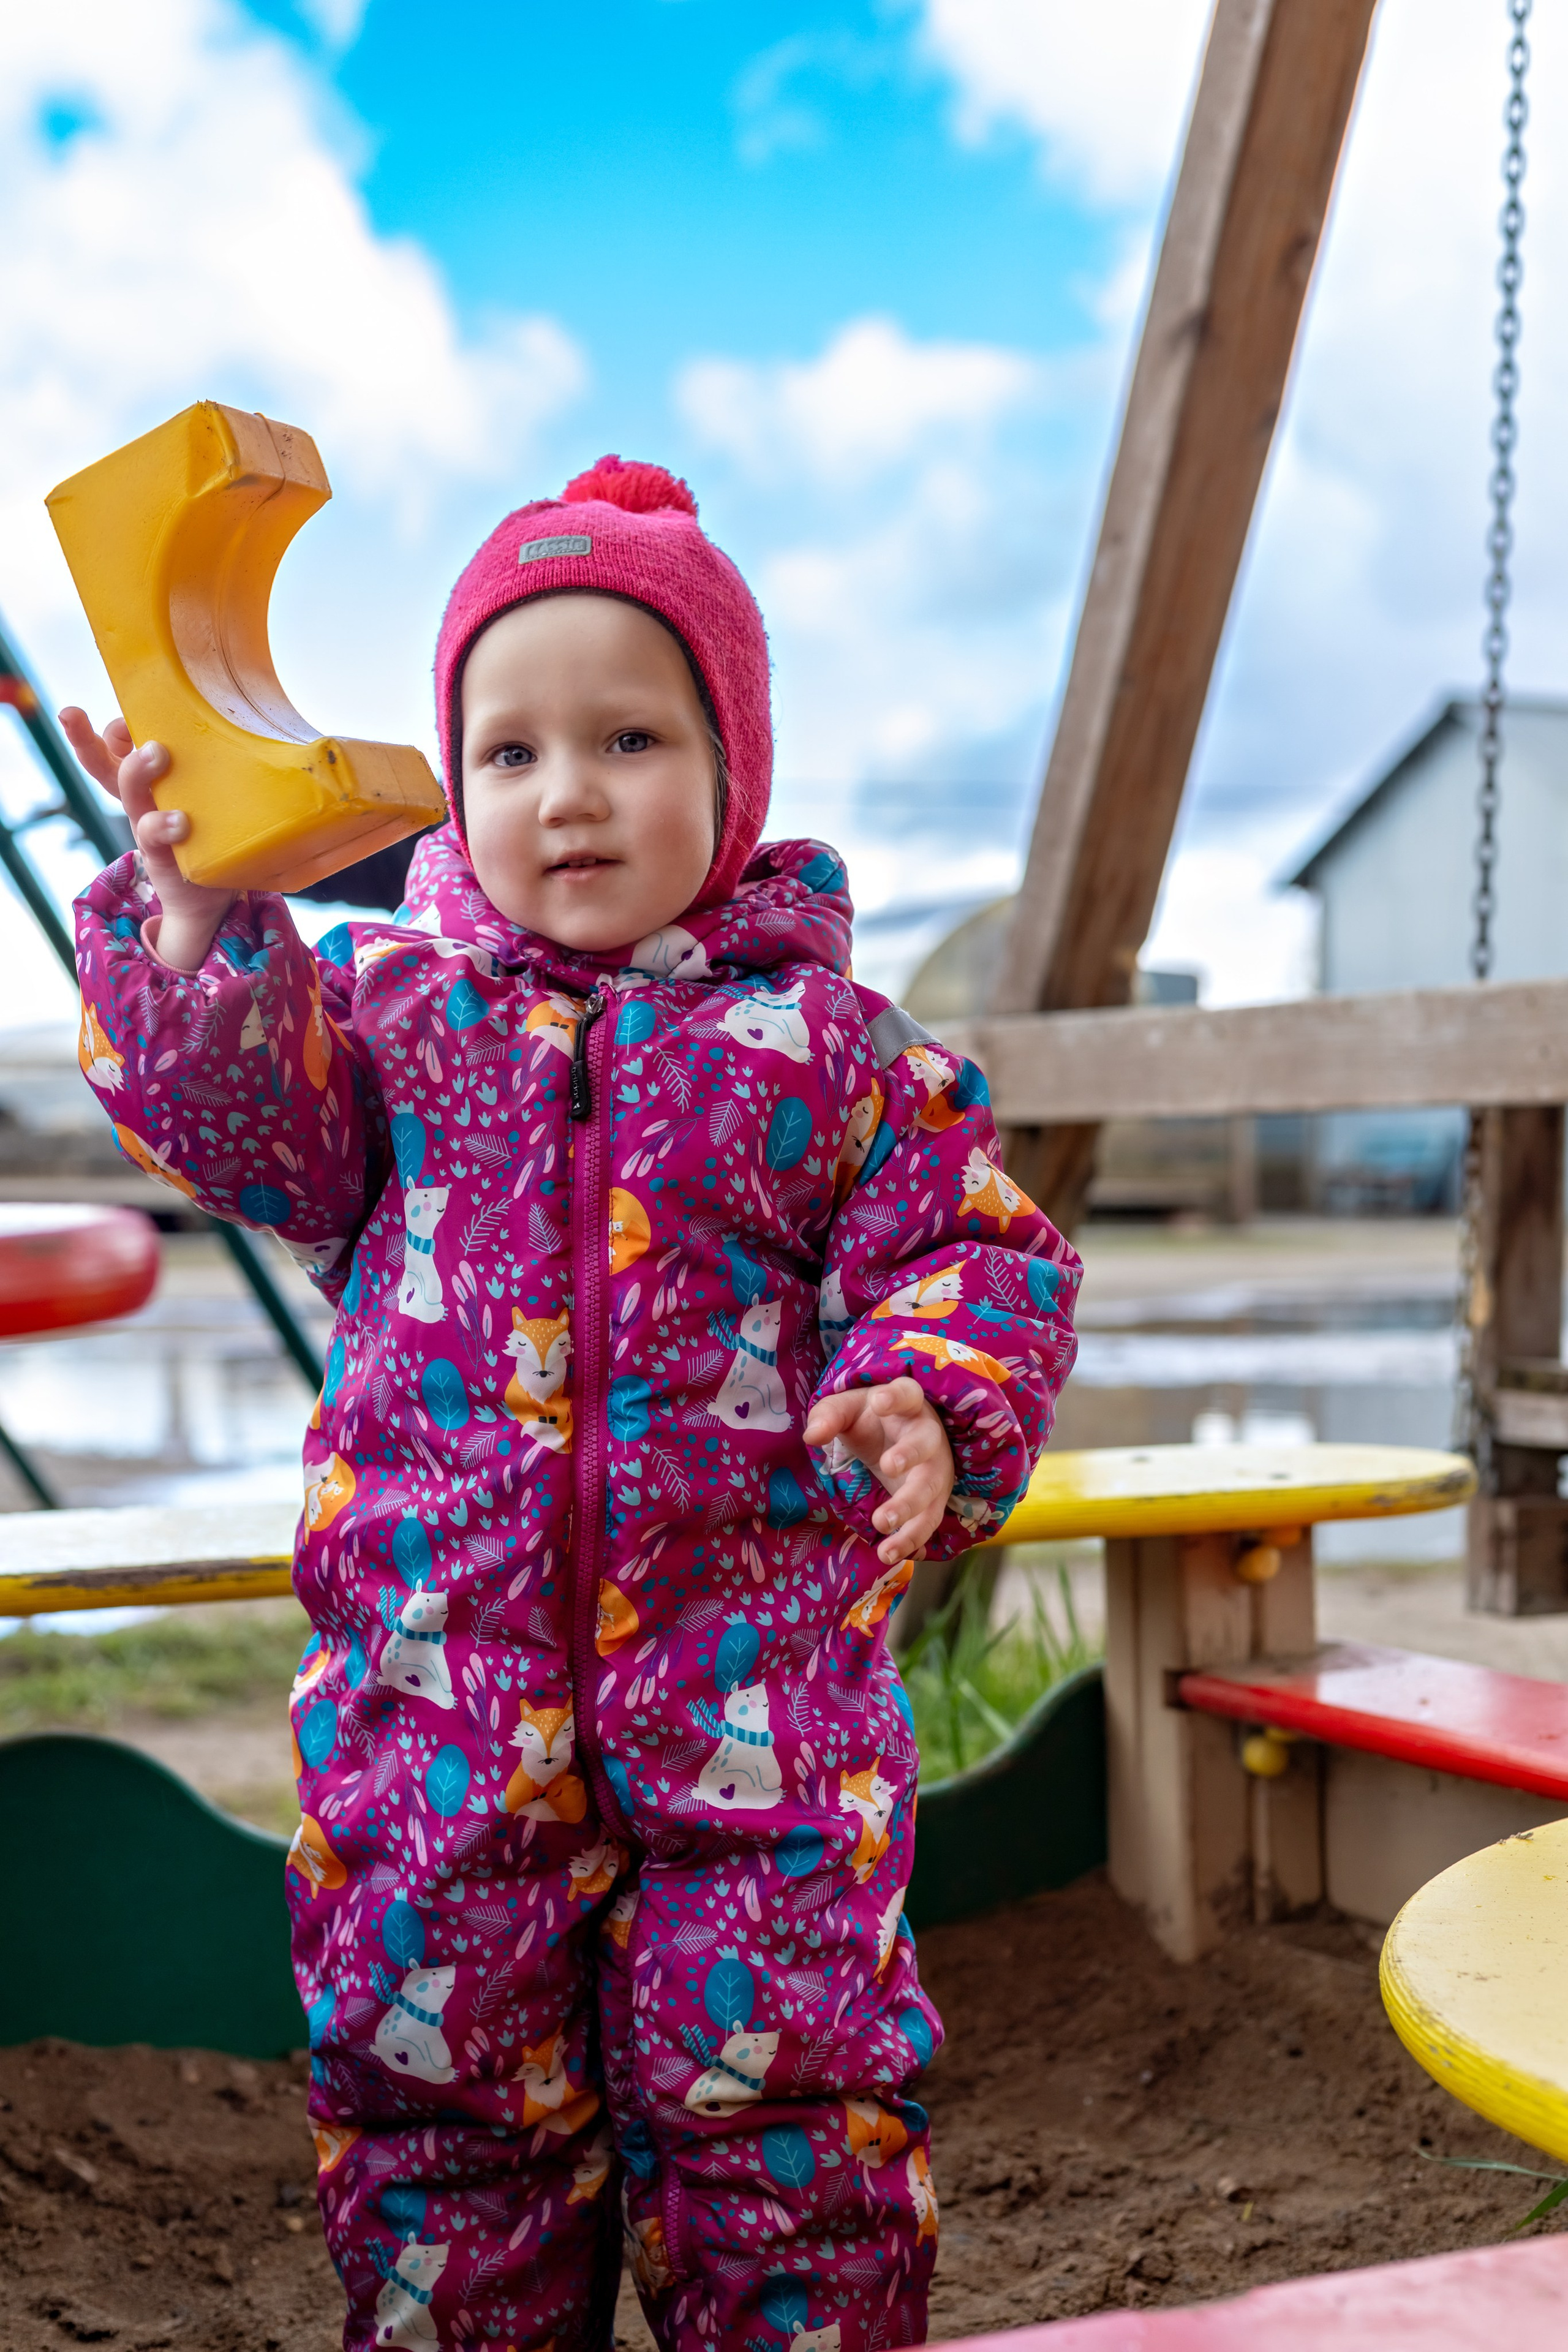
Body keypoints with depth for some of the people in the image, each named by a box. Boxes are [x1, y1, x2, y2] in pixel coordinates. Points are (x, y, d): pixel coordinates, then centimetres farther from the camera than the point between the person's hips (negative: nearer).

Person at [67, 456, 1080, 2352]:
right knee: (438, 2084, 15)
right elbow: (240, 1125, -8)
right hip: (438, 1675, 2)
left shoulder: (827, 1043, 0)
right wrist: (203, 919, -24)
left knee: (773, 2088, 7)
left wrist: (934, 1409, -18)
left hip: (754, 1685, -1)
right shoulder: (391, 1001, 5)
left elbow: (980, 1245, 1)